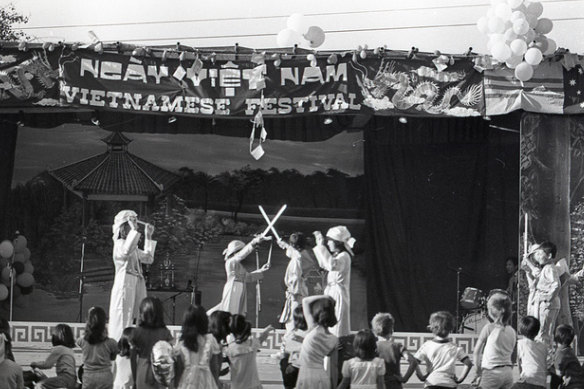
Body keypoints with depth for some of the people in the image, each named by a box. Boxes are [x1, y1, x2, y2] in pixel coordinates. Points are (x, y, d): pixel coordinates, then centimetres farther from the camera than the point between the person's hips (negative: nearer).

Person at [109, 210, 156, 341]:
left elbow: (148, 258, 27)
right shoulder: (119, 244, -8)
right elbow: (126, 251, -31)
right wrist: (133, 229, -27)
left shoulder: (134, 247, 19)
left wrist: (148, 237, 24)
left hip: (137, 285, 9)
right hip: (124, 285, -9)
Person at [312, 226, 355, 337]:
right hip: (331, 293, 10)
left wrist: (321, 247, -30)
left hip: (339, 294, -10)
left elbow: (332, 265, -35)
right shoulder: (336, 256, 15)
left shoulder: (344, 256, -15)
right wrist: (319, 245, 27)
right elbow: (324, 265, 33)